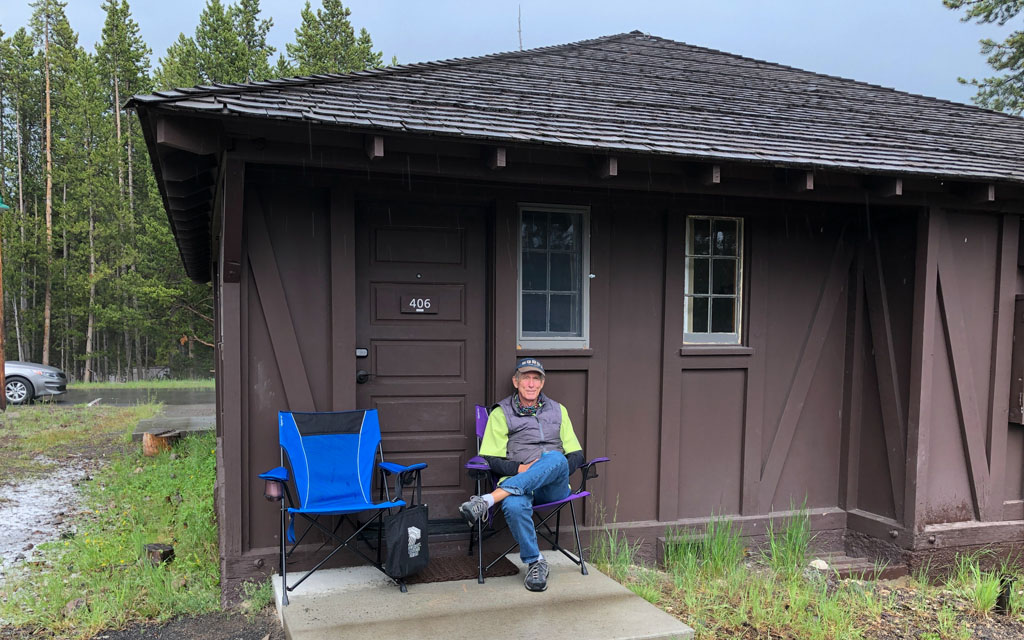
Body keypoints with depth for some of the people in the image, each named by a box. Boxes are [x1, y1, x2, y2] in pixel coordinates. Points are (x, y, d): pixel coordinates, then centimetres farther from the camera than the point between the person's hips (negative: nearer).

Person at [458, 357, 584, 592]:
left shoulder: (558, 411, 21)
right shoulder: (501, 413, 12)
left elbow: (576, 455, 16)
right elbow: (491, 458, 4)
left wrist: (557, 472, -5)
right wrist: (520, 469, -13)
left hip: (552, 488, 2)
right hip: (517, 485, -2)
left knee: (555, 458, -35)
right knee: (513, 506, -39)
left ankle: (487, 500, -37)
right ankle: (534, 562, -16)